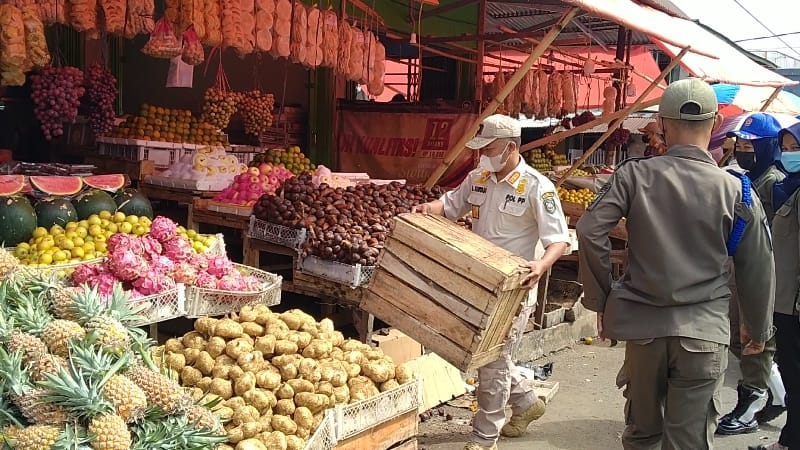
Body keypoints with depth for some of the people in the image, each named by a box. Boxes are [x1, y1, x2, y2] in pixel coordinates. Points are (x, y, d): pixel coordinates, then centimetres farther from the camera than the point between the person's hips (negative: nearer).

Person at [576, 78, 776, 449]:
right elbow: (757, 270, 3)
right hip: (703, 330, -1)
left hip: (644, 324, 1)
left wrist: (601, 300, -1)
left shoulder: (634, 175, -6)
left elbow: (590, 231, -13)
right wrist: (759, 329, 19)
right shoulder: (737, 192, -4)